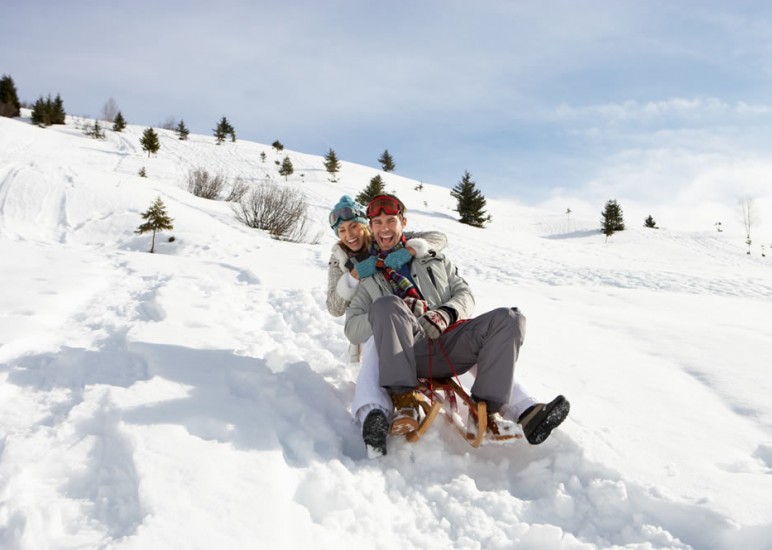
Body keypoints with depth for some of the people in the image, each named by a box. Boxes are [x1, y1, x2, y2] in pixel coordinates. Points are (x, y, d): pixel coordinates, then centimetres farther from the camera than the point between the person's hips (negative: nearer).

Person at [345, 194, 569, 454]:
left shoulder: (433, 259, 28)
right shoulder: (367, 278, 21)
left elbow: (465, 294, 18)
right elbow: (352, 330, 10)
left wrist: (447, 313, -6)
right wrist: (396, 315, -8)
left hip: (448, 343, 3)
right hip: (409, 350, -2)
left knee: (509, 318, -20)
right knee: (386, 304, -32)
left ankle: (486, 410, -28)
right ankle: (404, 401, -37)